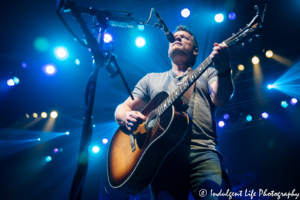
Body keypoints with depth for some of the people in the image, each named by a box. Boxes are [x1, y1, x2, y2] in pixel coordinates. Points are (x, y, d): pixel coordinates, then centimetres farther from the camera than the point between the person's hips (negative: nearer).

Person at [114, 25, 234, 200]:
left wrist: (224, 71, -21)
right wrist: (127, 117, -3)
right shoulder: (151, 79, 25)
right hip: (164, 154, 1)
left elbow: (220, 100, 1)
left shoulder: (208, 73, 21)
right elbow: (122, 109, 22)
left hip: (203, 152, -1)